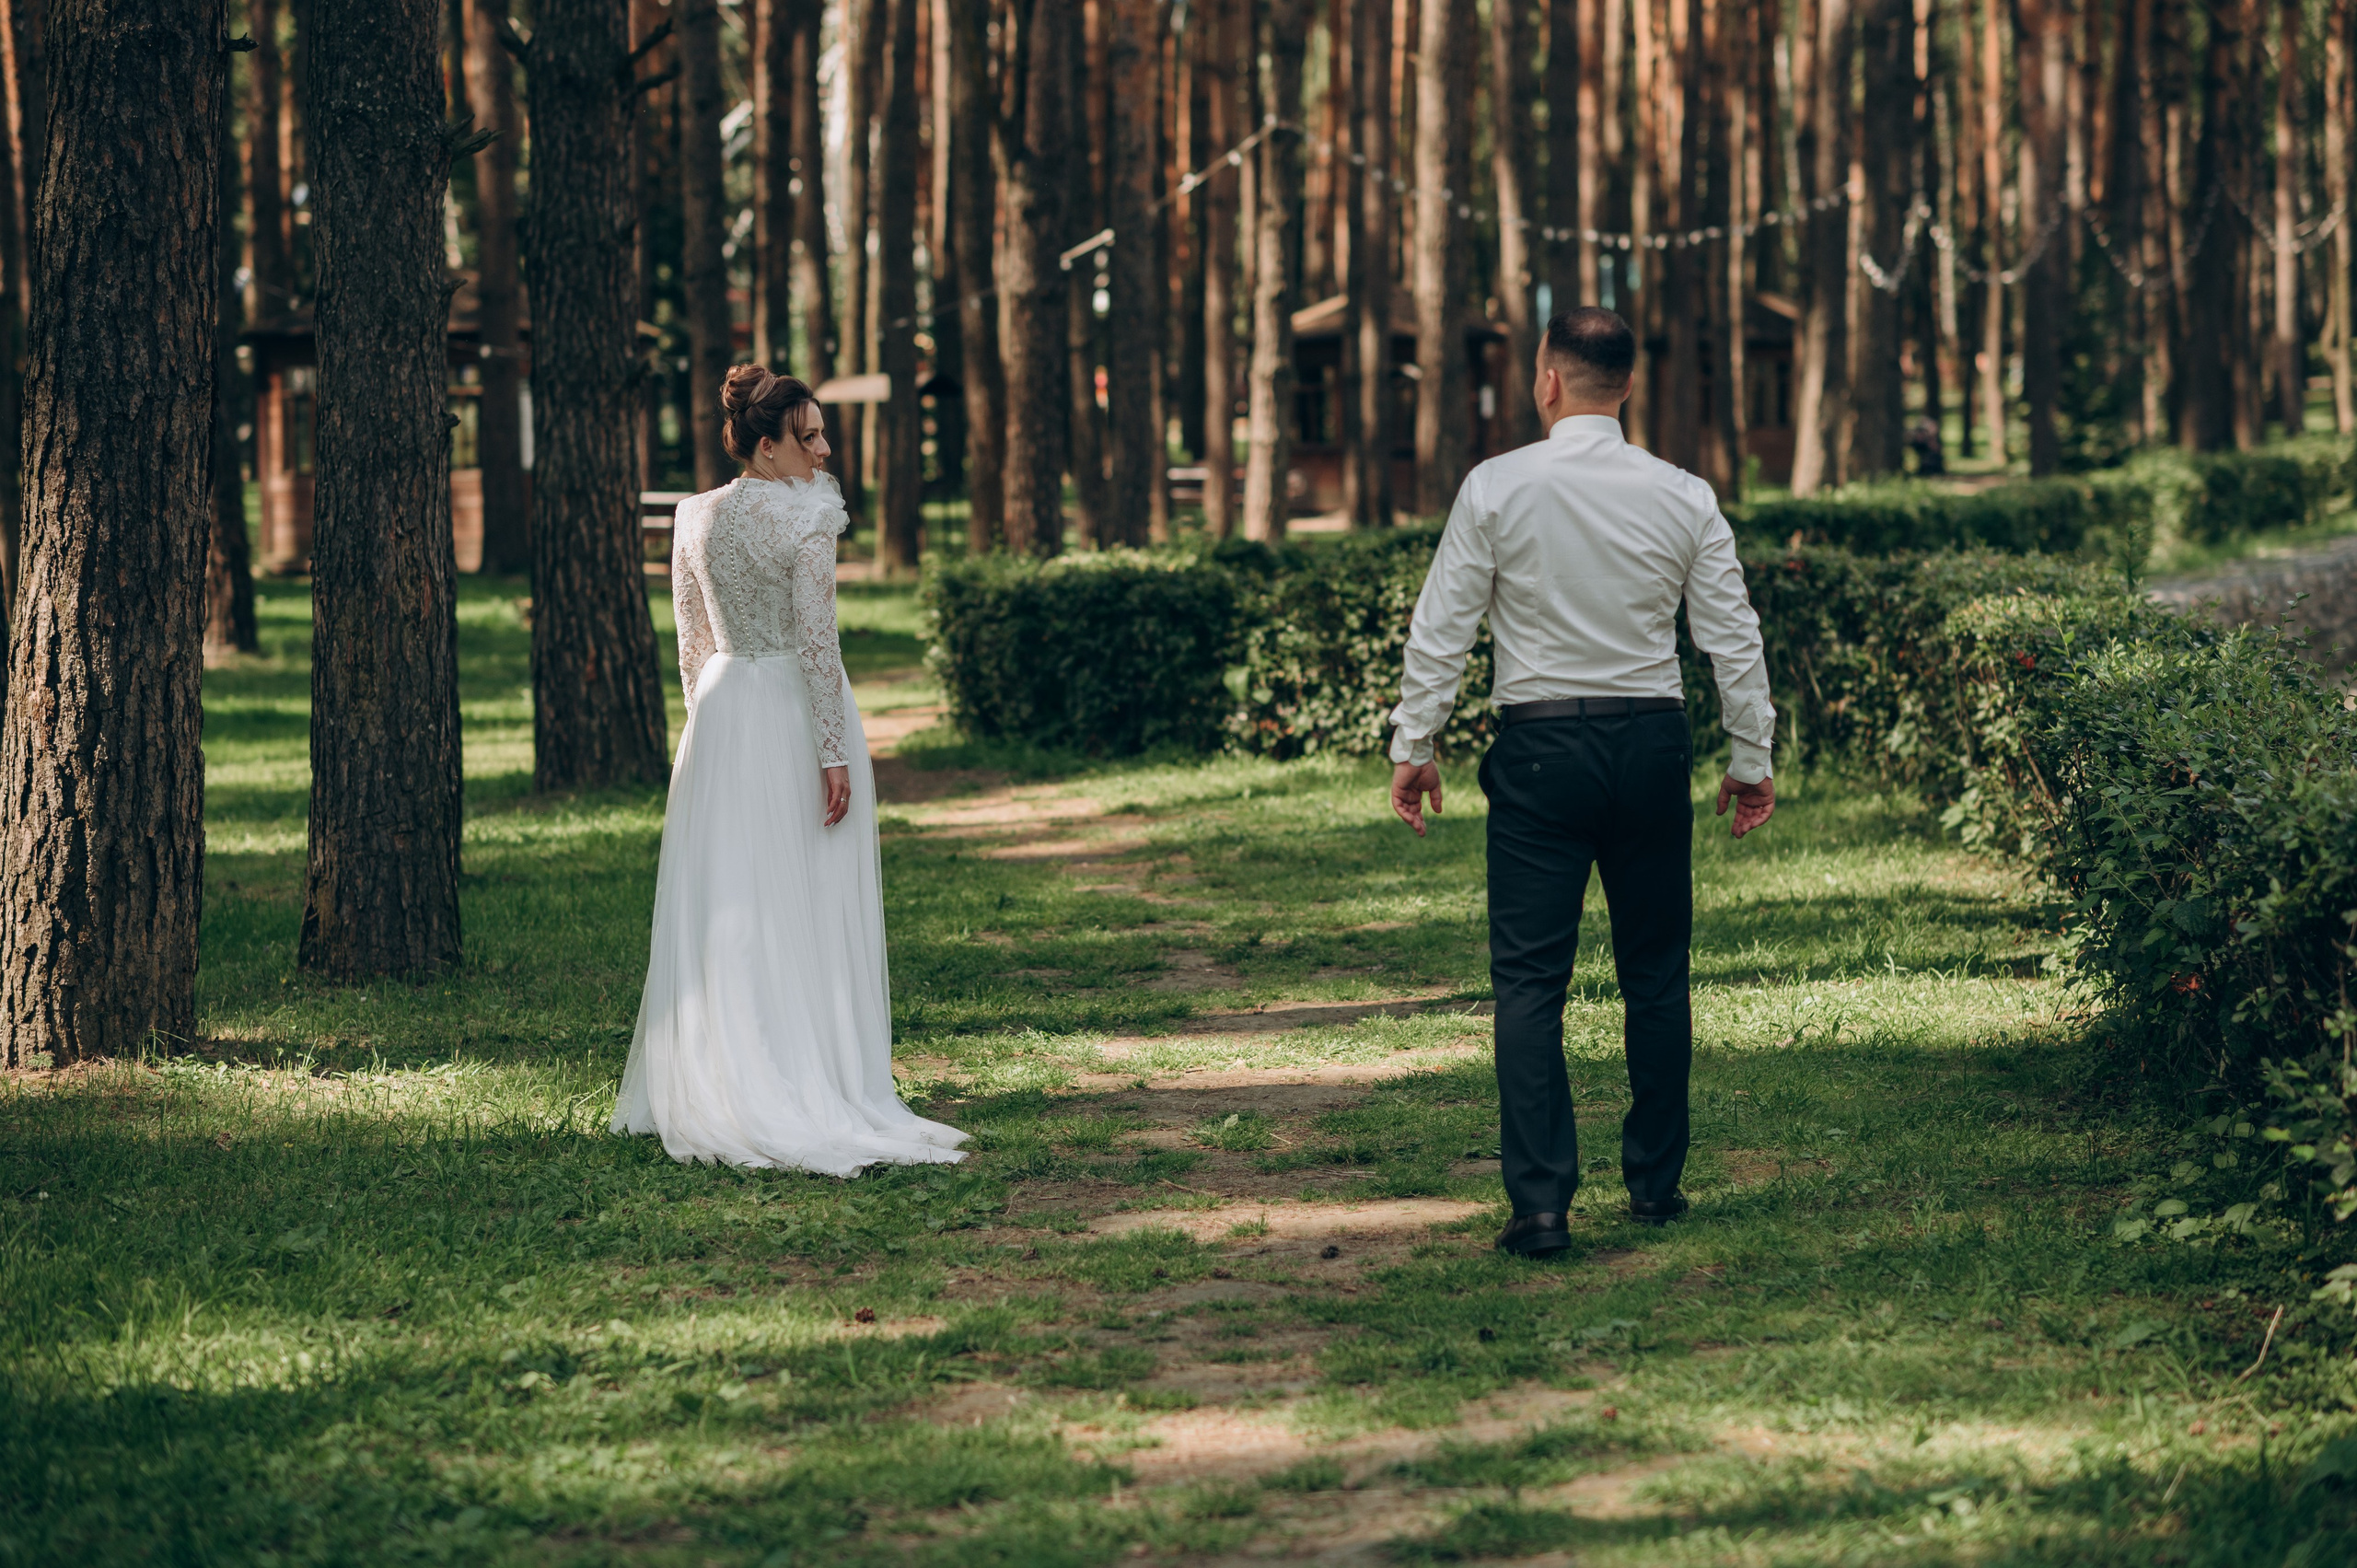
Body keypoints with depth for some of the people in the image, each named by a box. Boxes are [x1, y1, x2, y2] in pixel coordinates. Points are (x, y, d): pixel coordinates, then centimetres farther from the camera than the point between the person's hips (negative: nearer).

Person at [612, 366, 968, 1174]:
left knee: (722, 909, 9)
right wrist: (834, 753, -15)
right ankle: (814, 1089, 3)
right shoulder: (808, 514, -14)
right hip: (796, 712, -5)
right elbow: (816, 642, -17)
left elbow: (693, 643, 10)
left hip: (722, 711, 5)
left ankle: (710, 1091, 10)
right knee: (805, 913, 1)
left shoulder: (695, 517, 4)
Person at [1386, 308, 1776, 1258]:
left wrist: (1412, 744, 4)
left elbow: (1443, 625, -4)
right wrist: (1751, 759, 12)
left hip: (1540, 749, -2)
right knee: (1656, 974, 14)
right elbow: (1734, 638, 4)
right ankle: (1655, 1185, 21)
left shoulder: (1497, 489, -5)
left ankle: (1541, 1202, -13)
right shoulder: (1683, 498, 2)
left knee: (1530, 978, -3)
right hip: (1653, 742, 2)